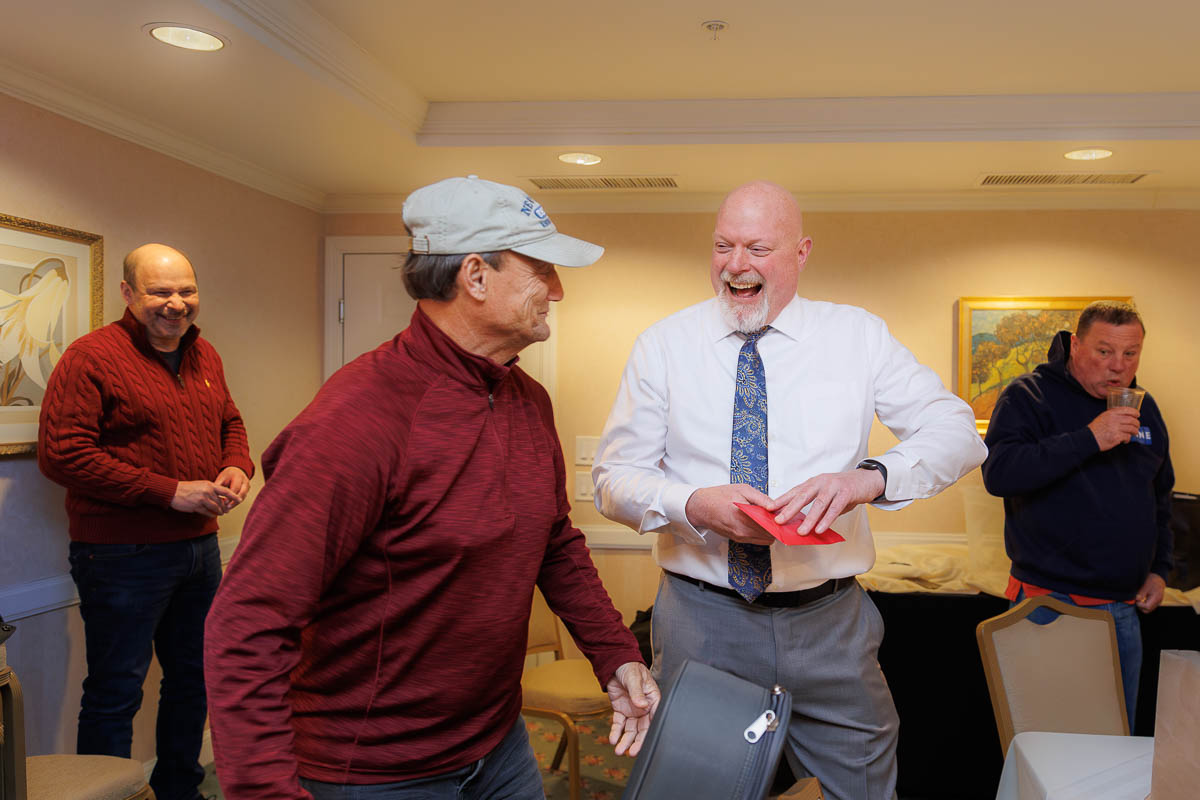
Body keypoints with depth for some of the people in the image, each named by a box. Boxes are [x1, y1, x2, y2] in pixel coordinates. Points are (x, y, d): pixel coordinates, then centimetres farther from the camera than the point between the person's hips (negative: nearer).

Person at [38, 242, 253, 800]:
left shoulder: (204, 355, 10)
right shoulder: (91, 357, -13)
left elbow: (230, 422, 22)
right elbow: (60, 454, -19)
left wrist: (238, 467, -2)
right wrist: (169, 492, -21)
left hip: (200, 546, 8)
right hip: (123, 557, -8)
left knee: (192, 680, 20)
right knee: (116, 692, 3)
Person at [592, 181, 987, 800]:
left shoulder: (859, 336, 2)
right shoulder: (664, 344, 0)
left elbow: (957, 430, -4)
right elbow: (614, 478, -1)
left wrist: (870, 478, -25)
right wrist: (692, 505, -22)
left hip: (830, 622, 1)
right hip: (700, 617, 0)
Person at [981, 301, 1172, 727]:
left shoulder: (1144, 409, 12)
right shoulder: (1029, 395, -8)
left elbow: (1160, 496, 23)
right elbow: (998, 472, -25)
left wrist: (1159, 568, 14)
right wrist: (1088, 439, -27)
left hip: (1122, 609, 6)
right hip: (1049, 604, -6)